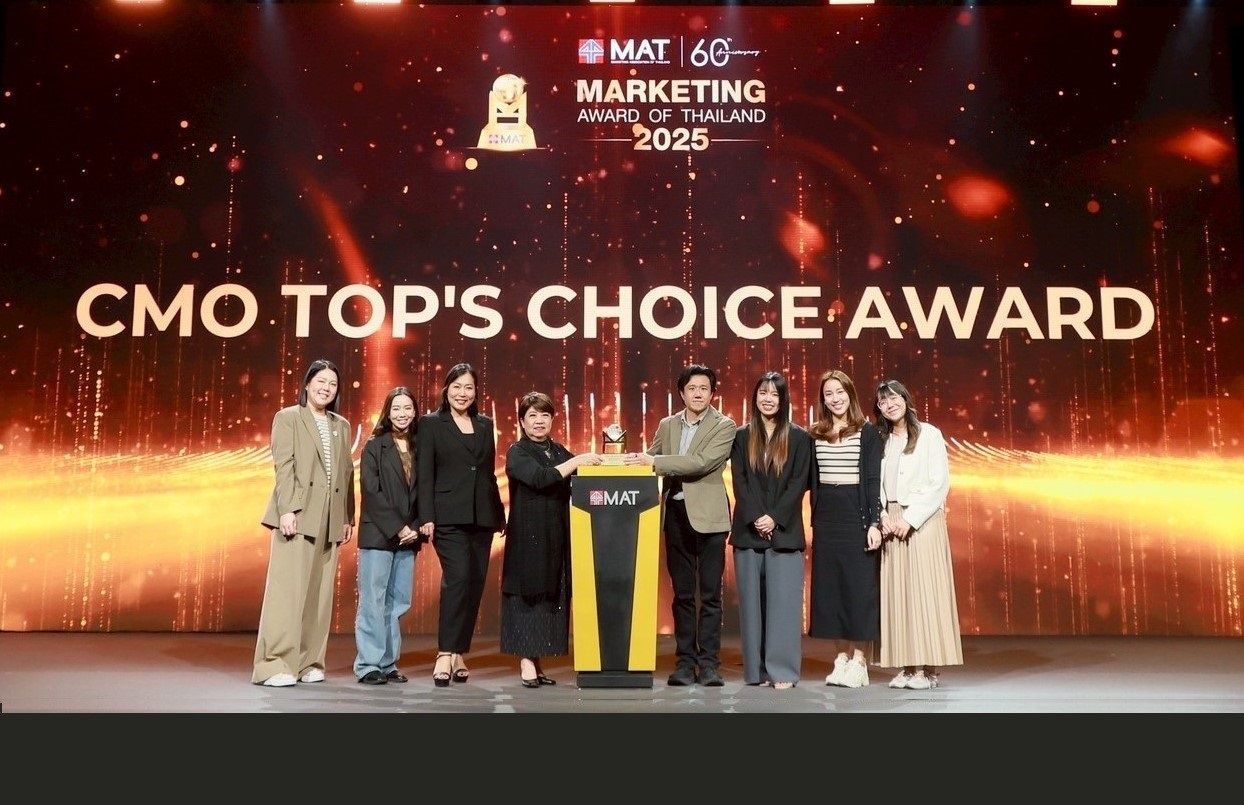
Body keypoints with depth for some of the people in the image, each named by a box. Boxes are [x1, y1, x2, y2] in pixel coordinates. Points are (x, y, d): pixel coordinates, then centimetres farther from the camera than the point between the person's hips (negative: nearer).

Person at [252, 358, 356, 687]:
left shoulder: (342, 425, 19)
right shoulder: (287, 418, 5)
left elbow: (347, 473, 15)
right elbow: (283, 466, -5)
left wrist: (348, 516, 9)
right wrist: (287, 509, -16)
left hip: (330, 518, 5)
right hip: (298, 514, -5)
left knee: (320, 593, 5)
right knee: (288, 589, -7)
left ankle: (309, 662, 11)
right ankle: (275, 665, -6)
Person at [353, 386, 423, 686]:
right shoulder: (374, 446, 0)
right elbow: (371, 492, -7)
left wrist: (415, 528, -4)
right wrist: (397, 528, -12)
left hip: (408, 535, 4)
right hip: (378, 534, -4)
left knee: (398, 601, 5)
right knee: (373, 600, -3)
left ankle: (388, 663, 12)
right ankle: (368, 664, 2)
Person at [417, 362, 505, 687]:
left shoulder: (486, 425, 16)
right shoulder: (431, 423, 4)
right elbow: (425, 475, -3)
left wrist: (499, 514, 14)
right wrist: (427, 517, -11)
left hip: (481, 517, 5)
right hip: (449, 516, -5)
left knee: (475, 584, 4)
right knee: (458, 577, -19)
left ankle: (459, 653, 14)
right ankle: (445, 654, -14)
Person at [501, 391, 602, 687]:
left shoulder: (559, 451, 15)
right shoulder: (517, 452, -2)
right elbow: (539, 478, -19)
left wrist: (592, 465, -7)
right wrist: (575, 461, -21)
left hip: (557, 539, 5)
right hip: (527, 538, -5)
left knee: (552, 596, 5)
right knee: (527, 594, -4)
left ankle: (537, 662, 11)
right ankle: (526, 663, 1)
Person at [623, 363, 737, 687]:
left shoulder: (724, 426, -2)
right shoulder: (666, 425, 13)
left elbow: (703, 462, -16)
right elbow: (650, 461, 12)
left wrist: (654, 462, -20)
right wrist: (636, 460, -11)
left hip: (707, 515, -4)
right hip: (675, 514, 4)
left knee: (710, 593, 0)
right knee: (682, 592, 8)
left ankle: (709, 663, 5)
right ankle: (685, 662, 14)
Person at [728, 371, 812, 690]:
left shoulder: (799, 437, 5)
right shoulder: (742, 437, 10)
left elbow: (799, 483, -2)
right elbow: (739, 481, 2)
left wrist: (775, 518, -13)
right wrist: (756, 517, -12)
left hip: (784, 530, -2)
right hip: (749, 529, 2)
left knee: (783, 599, -4)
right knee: (752, 599, 3)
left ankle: (782, 670, 0)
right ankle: (756, 670, 9)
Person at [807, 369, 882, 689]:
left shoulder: (867, 431, 0)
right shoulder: (815, 434, 10)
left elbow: (874, 479, -5)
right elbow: (810, 480, 10)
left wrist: (874, 522, -12)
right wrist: (813, 521, 4)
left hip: (856, 515, -4)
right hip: (826, 517, 4)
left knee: (859, 586, -2)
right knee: (830, 587, 5)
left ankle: (859, 661, 4)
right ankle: (841, 658, 13)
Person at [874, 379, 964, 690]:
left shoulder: (929, 434, -1)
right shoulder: (882, 441, 13)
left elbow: (939, 483, -7)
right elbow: (876, 484, 12)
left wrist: (910, 519, -12)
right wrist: (882, 517, -5)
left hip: (923, 521, -5)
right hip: (892, 522, 5)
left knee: (924, 590, -5)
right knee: (896, 592, 2)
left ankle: (928, 667, -1)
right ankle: (907, 666, 6)